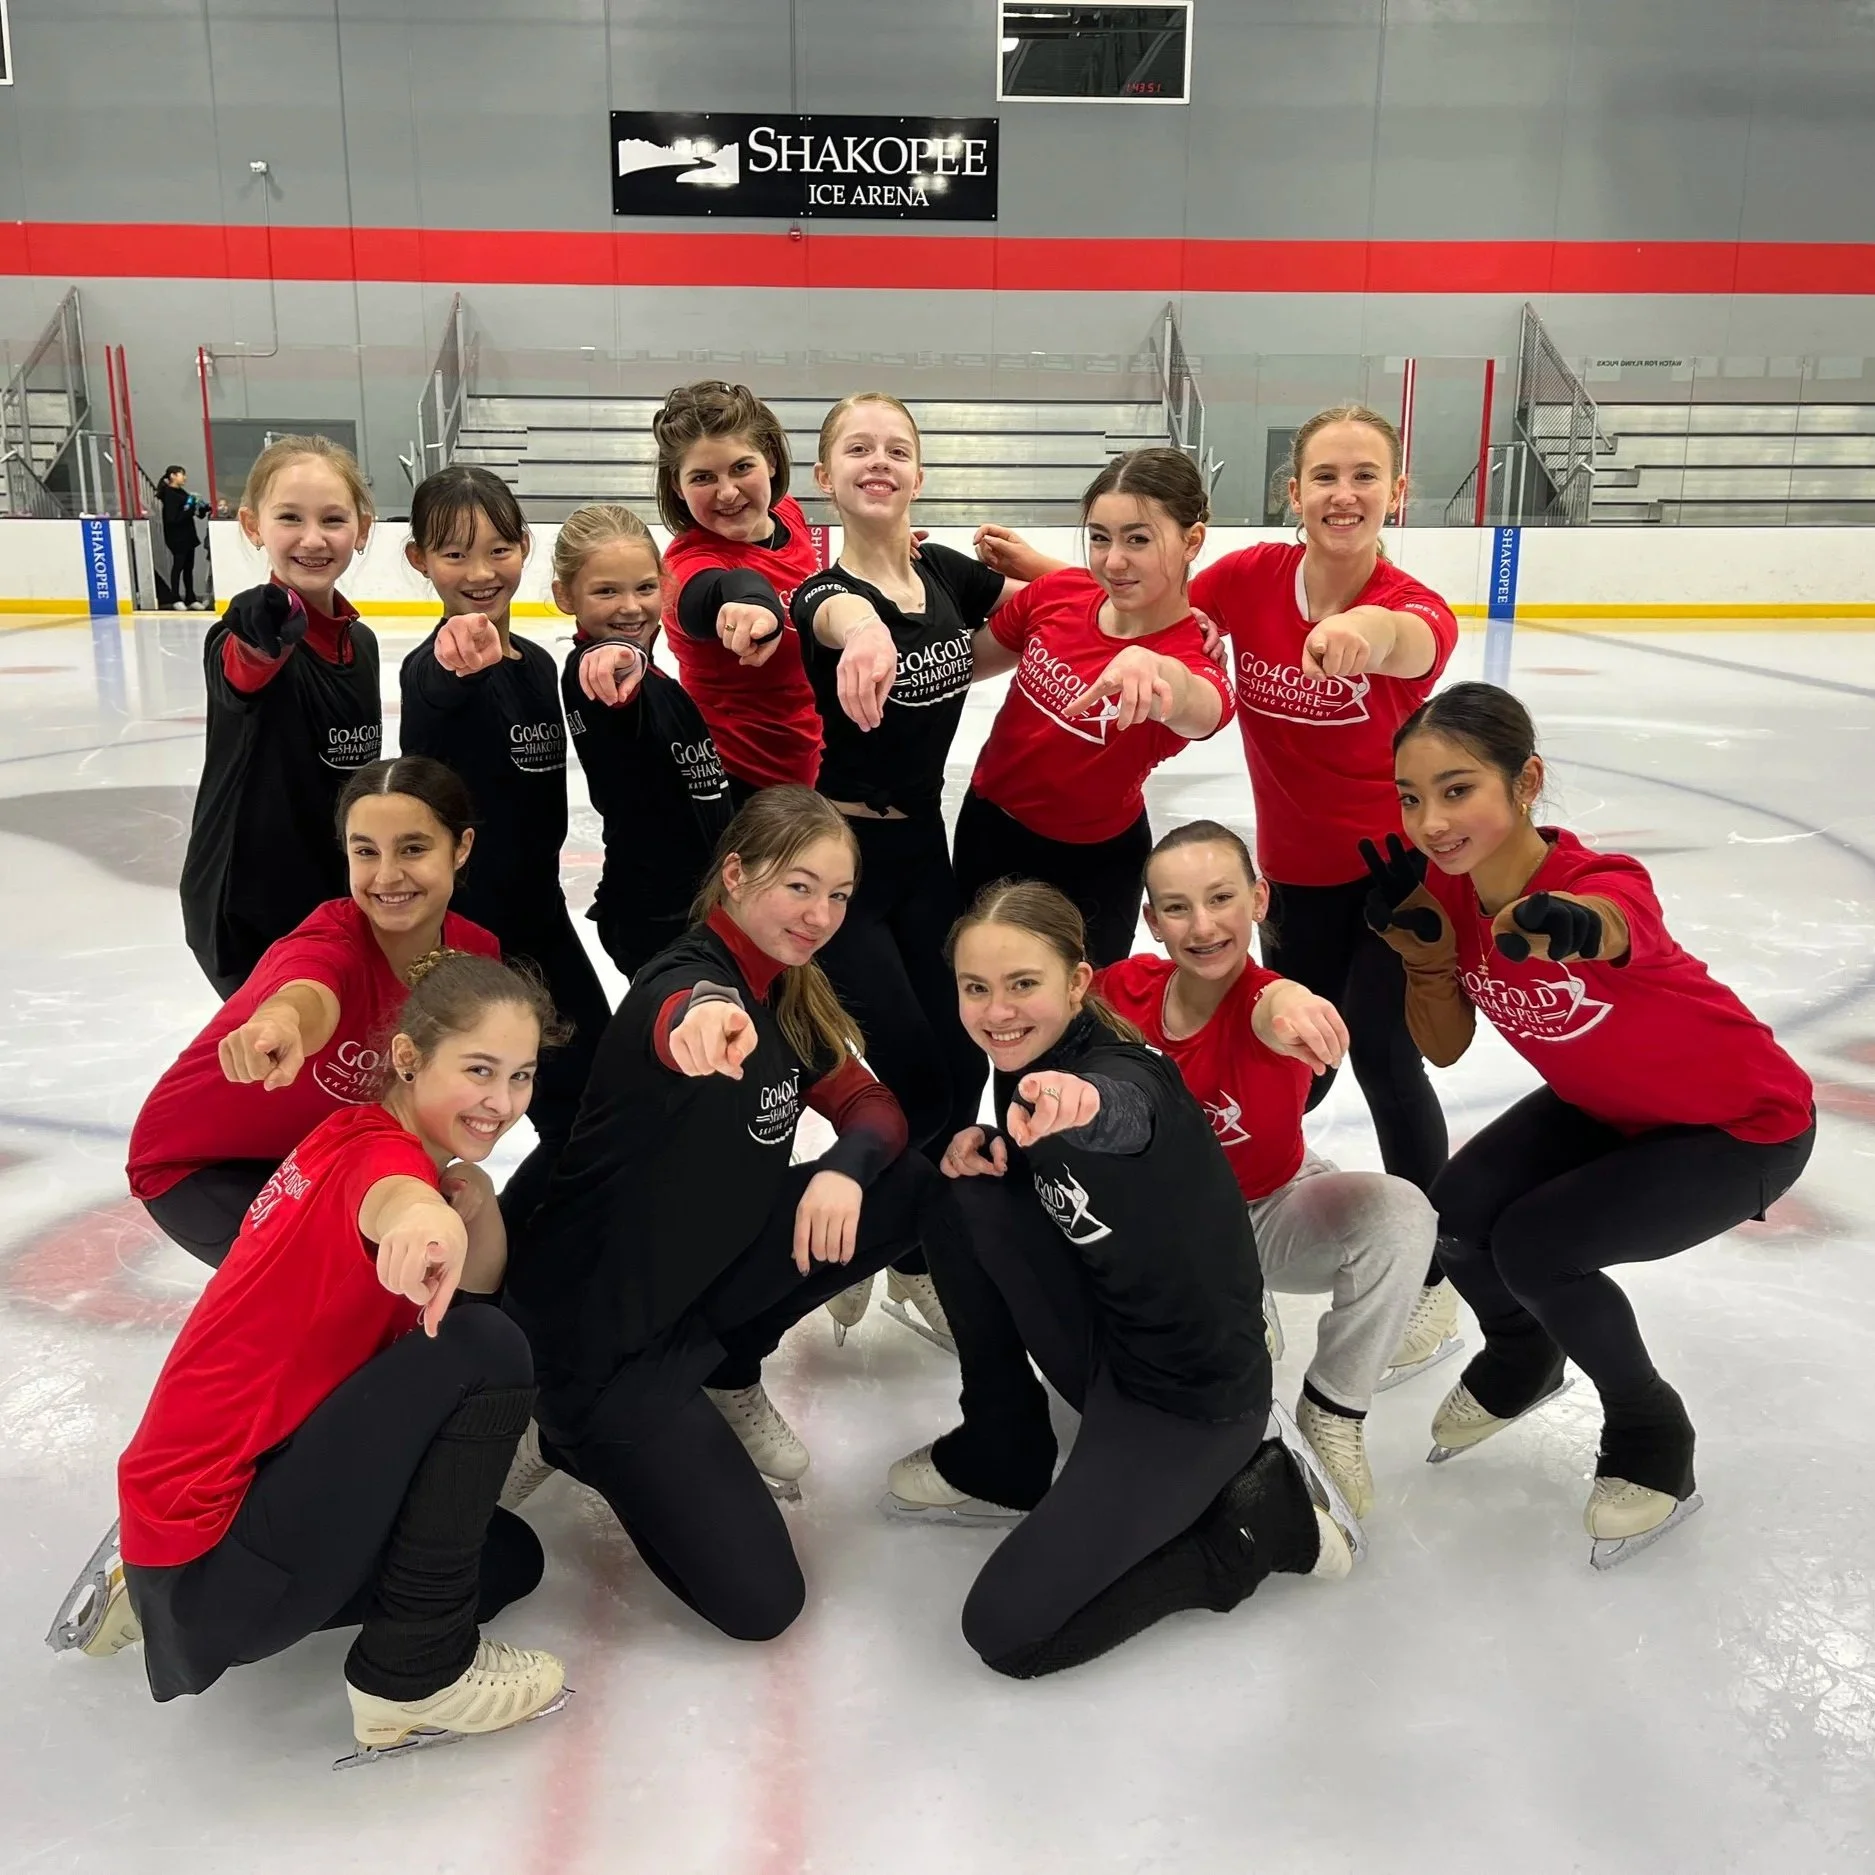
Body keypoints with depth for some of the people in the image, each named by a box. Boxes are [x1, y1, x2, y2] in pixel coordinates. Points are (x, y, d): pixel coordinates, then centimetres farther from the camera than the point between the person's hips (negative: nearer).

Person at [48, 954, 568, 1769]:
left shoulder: (351, 1135, 8)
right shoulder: (379, 1151, -20)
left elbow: (459, 1304, 8)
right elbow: (391, 1198, -47)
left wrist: (477, 1202, -9)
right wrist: (423, 1218, -69)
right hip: (215, 1565, -10)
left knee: (509, 1556, 24)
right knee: (486, 1353, -23)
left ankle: (150, 1590, 23)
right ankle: (415, 1676, -8)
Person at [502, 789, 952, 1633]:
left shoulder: (789, 991, 1)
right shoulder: (687, 980, -25)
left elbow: (869, 1105, 3)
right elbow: (670, 1021, -49)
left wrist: (846, 1167, -21)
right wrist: (704, 1019, -74)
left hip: (700, 1275, 8)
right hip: (600, 1327, -8)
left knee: (908, 1188, -7)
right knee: (757, 1598, -9)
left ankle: (724, 1381, 9)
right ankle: (573, 1432, 11)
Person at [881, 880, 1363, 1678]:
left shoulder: (1119, 1072, -27)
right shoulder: (1027, 1063, -3)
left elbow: (1118, 1116, -52)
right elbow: (1017, 1157, 15)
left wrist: (1079, 1108, -76)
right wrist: (978, 1150, -9)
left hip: (1196, 1394, -7)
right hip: (1110, 1348, 8)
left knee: (1007, 1629, -11)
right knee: (965, 1194, -8)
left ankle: (1264, 1510, 4)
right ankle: (1001, 1460, 9)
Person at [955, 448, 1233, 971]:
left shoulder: (1188, 661, -29)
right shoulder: (1055, 593, -15)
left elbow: (1200, 712, -54)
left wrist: (1156, 670, -74)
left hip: (1091, 865, -4)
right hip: (987, 821, 4)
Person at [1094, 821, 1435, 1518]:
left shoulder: (1274, 1004, -32)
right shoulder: (1122, 990, -21)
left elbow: (1275, 1004, -59)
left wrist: (1284, 1004, -82)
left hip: (1272, 1216, -3)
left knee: (1400, 1213, -31)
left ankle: (1331, 1417, -7)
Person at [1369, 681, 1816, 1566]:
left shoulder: (1605, 882, -36)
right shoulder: (1446, 885, -17)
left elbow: (1607, 925, -62)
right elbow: (1445, 1048, -9)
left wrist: (1571, 925, -85)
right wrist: (1417, 939, -25)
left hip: (1745, 1123, -6)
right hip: (1604, 1103, 6)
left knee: (1532, 1245, -22)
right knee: (1456, 1212, -15)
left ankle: (1653, 1442, 6)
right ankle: (1522, 1358, 20)